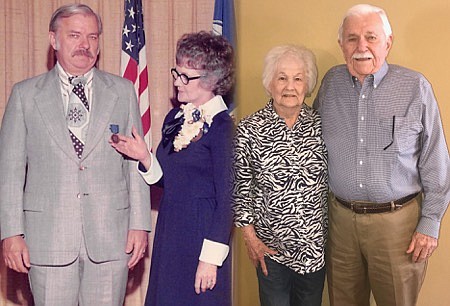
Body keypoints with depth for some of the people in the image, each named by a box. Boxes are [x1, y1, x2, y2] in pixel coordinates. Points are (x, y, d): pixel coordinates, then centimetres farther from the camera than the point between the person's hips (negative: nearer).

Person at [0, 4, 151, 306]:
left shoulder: (123, 91, 8)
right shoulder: (25, 94, 5)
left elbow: (136, 162, 6)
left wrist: (139, 224, 1)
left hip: (110, 235, 1)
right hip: (47, 237, 0)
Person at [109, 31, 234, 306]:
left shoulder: (220, 126, -15)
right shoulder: (176, 117, 8)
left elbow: (225, 198, -15)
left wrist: (211, 257, -16)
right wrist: (144, 157, -6)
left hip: (202, 230, -7)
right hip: (169, 231, 7)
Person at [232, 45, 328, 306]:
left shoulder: (320, 125, -2)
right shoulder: (250, 130, -9)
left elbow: (334, 179, 6)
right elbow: (240, 188, -4)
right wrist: (250, 238, -4)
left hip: (316, 245, 3)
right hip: (271, 244, -2)